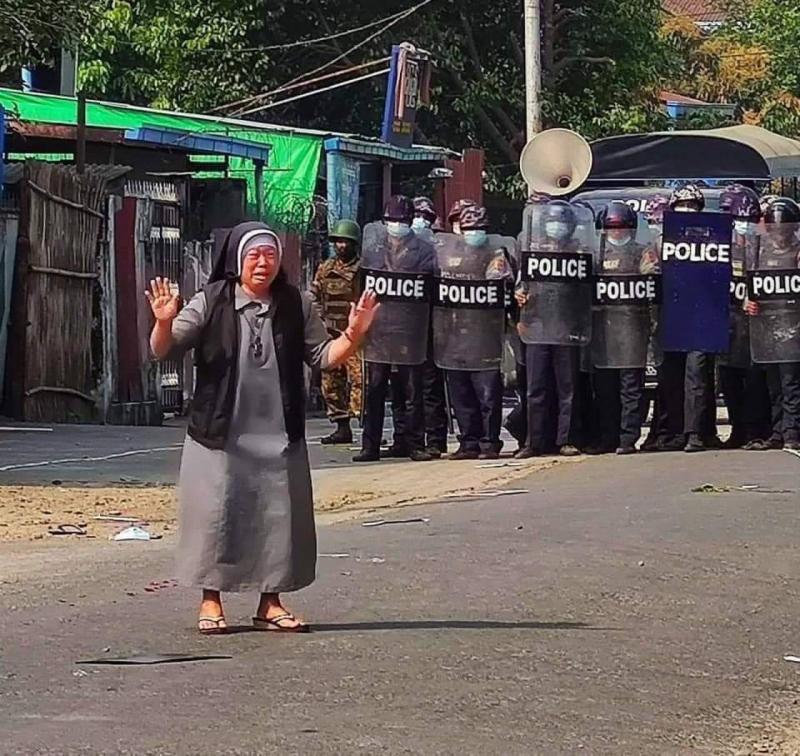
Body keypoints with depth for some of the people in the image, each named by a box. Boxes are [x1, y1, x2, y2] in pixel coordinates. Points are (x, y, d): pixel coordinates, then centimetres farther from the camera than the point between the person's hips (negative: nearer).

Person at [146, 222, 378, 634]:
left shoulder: (295, 306, 5)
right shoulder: (212, 303, -4)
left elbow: (323, 356, 8)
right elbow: (163, 349, -8)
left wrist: (352, 337, -11)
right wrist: (164, 323, -30)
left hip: (278, 438, 3)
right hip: (219, 436, -3)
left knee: (278, 516, 5)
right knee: (217, 515, 0)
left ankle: (271, 603, 16)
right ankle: (211, 601, 12)